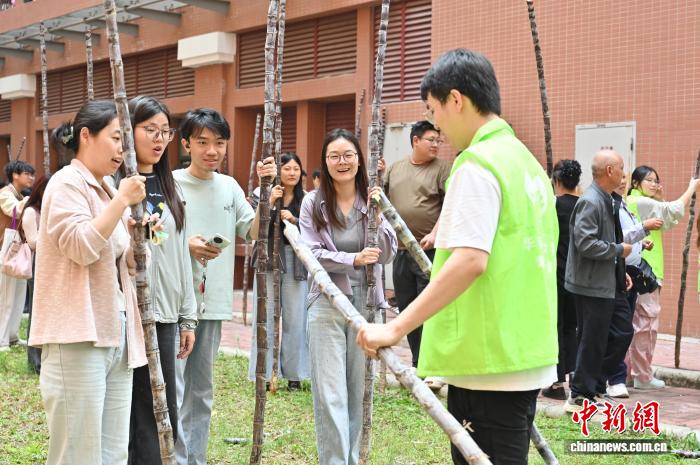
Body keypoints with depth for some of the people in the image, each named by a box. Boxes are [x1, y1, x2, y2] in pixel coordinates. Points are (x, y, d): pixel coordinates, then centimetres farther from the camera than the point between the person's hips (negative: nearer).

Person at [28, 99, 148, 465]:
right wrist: (122, 200, -14)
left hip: (116, 338, 8)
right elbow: (82, 247, -20)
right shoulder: (67, 183, -6)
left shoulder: (105, 191, 19)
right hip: (77, 340, -8)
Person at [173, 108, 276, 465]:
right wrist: (186, 246, -20)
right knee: (174, 392, -8)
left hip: (213, 303, 5)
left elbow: (251, 232, 6)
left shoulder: (229, 187, 10)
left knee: (201, 391, 15)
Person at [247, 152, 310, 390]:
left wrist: (294, 220, -10)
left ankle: (294, 374, 9)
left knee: (295, 319, 0)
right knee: (266, 318, -1)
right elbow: (254, 233, -5)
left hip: (296, 263, 1)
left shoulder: (306, 200, 9)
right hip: (269, 262, -1)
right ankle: (264, 374, 6)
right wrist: (270, 203, -12)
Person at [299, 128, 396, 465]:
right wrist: (354, 259, -21)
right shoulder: (313, 203, -2)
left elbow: (387, 255, 0)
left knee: (358, 390, 10)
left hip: (366, 304, 2)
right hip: (327, 304, -2)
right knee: (330, 394, -5)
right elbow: (312, 254, -8)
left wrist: (376, 217, -15)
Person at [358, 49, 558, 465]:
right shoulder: (527, 160, 14)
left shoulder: (477, 165, -14)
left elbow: (470, 260, -25)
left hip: (488, 362, -9)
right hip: (528, 356, 9)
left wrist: (397, 328, -25)